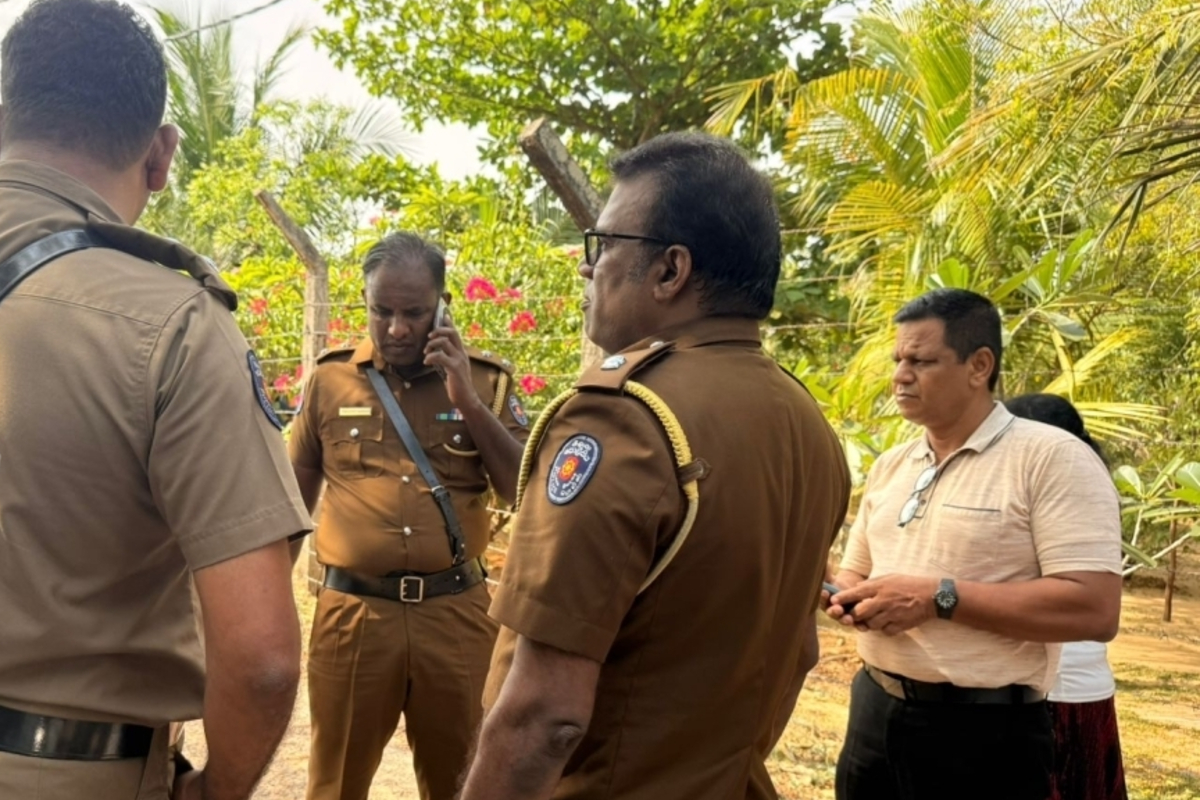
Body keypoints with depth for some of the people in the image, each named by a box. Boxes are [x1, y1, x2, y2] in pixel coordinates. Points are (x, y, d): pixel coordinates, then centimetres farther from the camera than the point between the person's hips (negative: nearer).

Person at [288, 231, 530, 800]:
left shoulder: (485, 380, 1)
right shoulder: (331, 379, 2)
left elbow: (527, 492, -3)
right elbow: (295, 495, 12)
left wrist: (469, 401, -11)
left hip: (455, 613, 1)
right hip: (352, 611, 0)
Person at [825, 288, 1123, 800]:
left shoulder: (1053, 458, -11)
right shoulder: (889, 466, 10)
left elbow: (1095, 609, -19)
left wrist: (939, 597, -21)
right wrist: (849, 598, -6)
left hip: (983, 729, -6)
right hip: (874, 710, 6)